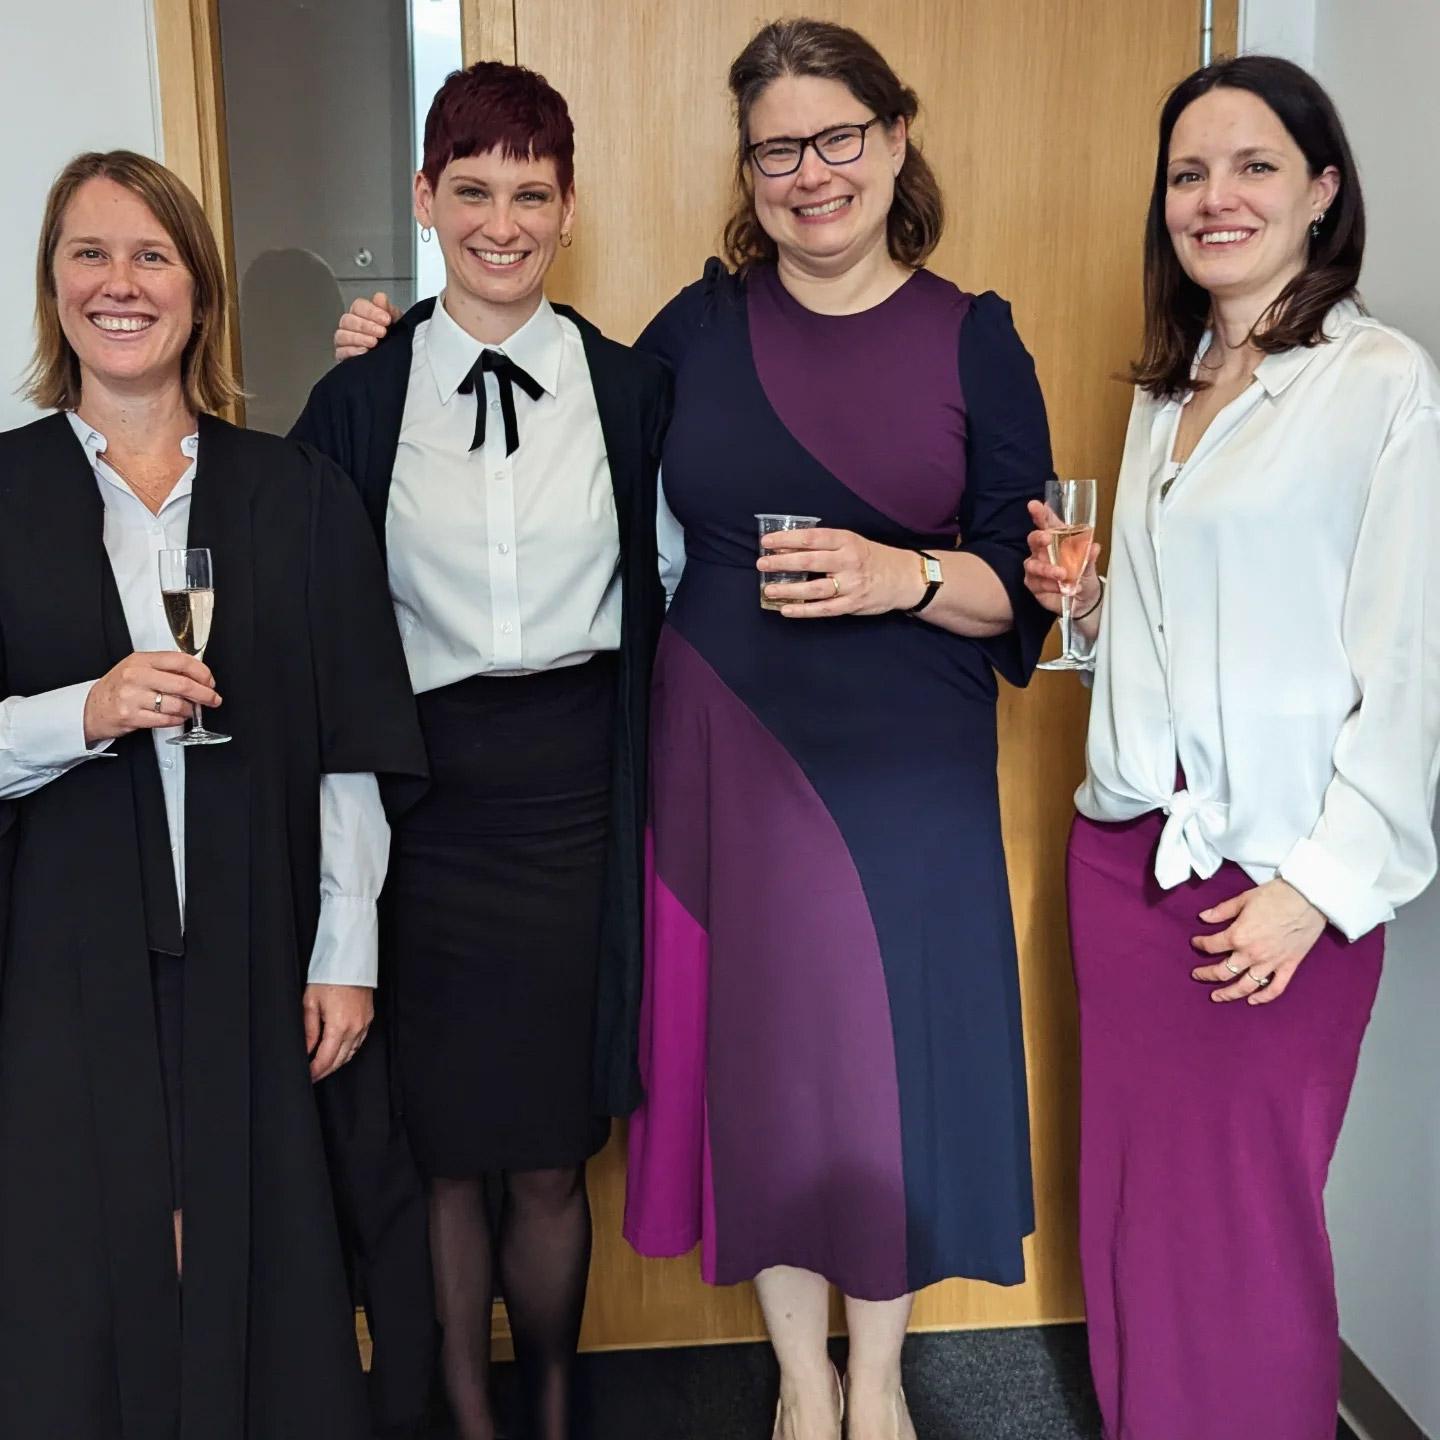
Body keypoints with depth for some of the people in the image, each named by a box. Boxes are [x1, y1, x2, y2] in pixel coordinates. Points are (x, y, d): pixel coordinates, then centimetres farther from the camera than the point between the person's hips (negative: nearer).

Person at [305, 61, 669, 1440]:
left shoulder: (628, 387, 3)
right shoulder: (362, 396, 2)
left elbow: (666, 593, 4)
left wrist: (655, 794, -2)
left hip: (574, 794, 0)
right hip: (425, 798, 0)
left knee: (552, 1159, 10)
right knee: (443, 1153, 11)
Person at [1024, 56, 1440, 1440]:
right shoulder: (1164, 390, 13)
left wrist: (1319, 885, -15)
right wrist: (1083, 598, 1)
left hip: (1277, 869, -6)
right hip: (1125, 843, 6)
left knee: (1246, 1220, 5)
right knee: (1130, 1195, 15)